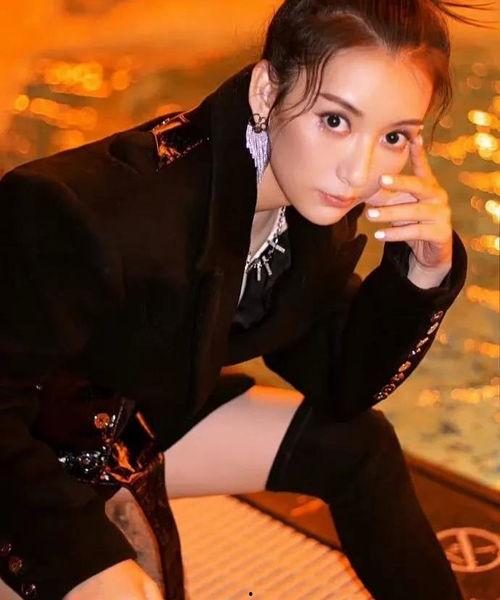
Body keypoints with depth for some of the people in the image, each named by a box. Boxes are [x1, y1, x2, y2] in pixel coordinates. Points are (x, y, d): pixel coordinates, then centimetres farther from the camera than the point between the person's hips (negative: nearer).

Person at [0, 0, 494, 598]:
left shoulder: (317, 196, -15)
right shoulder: (99, 210, -37)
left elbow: (338, 386, -8)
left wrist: (424, 273, -23)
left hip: (147, 411, 6)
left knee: (356, 445, 5)